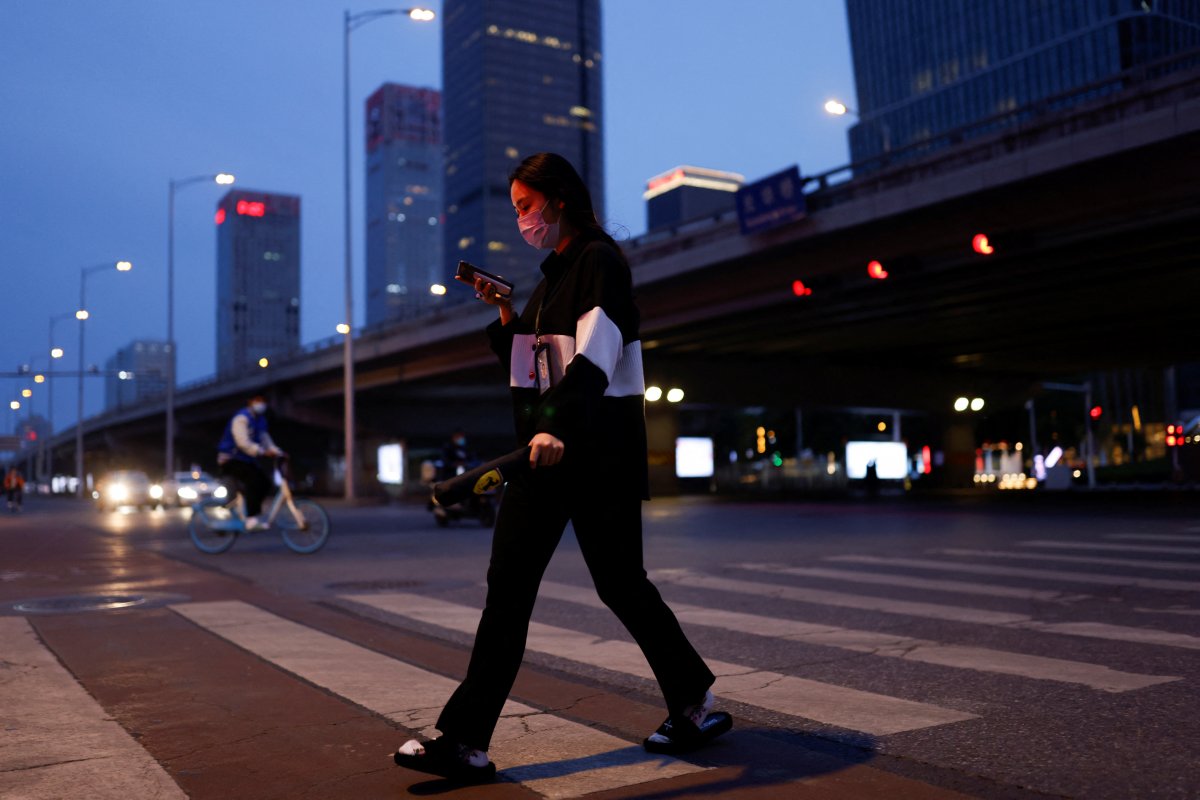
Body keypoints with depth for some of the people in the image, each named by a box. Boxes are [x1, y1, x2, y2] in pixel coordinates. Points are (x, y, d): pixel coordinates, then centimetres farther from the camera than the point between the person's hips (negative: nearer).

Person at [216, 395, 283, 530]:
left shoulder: (260, 420, 13)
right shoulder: (241, 419, -17)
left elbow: (264, 438, 9)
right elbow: (243, 443, -29)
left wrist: (276, 451, -9)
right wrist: (262, 452, -38)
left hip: (246, 460, 9)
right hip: (230, 460, -9)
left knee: (265, 483, -8)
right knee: (253, 480, -29)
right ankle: (251, 520, -32)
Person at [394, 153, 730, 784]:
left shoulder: (600, 260, -8)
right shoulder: (552, 274, 18)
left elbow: (595, 357, -24)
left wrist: (558, 428, -38)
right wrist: (505, 315, 8)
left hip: (599, 448, -8)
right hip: (547, 447, 8)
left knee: (619, 583, 2)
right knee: (508, 584, 0)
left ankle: (696, 704, 23)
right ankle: (464, 742, 2)